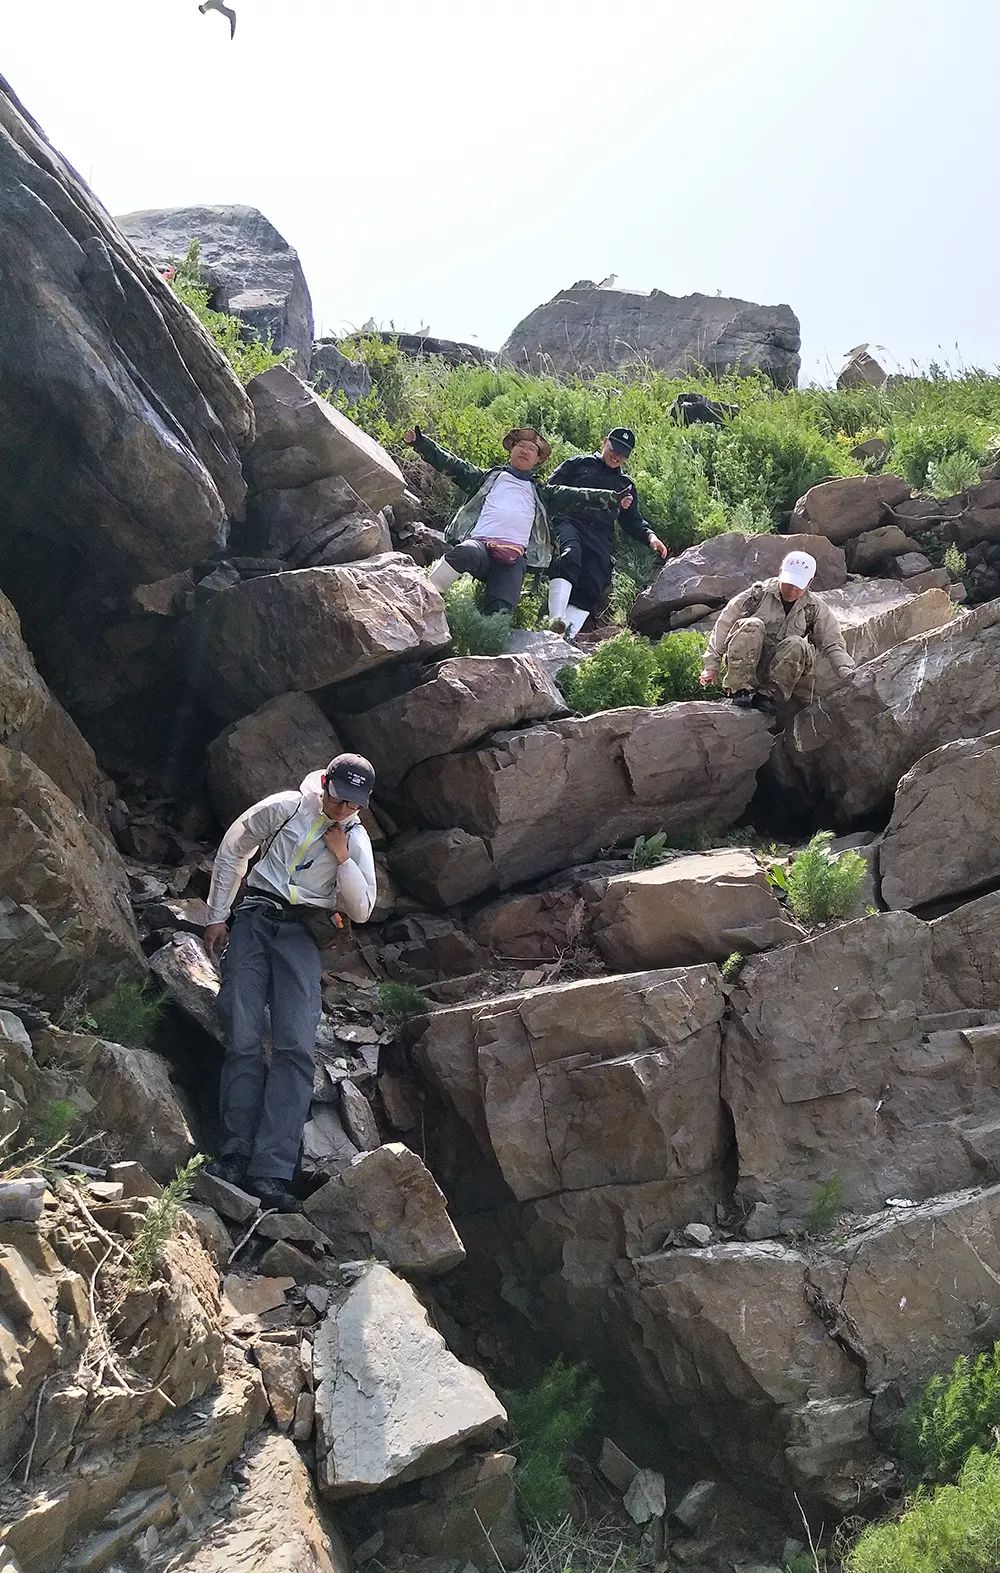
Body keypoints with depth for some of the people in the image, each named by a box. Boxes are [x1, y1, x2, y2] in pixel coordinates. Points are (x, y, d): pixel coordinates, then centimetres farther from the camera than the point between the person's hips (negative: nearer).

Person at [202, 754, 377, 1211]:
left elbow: (361, 910, 9)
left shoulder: (357, 840, 12)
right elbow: (232, 852, 12)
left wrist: (343, 860, -4)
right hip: (255, 919, -1)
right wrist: (217, 916, 8)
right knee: (243, 1039, -12)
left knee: (295, 1047, -16)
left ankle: (271, 1172, -20)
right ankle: (236, 1155, -8)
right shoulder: (286, 808, 5)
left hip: (302, 936, 1)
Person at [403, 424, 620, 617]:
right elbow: (450, 464, 23)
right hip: (480, 543, -2)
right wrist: (420, 442, 13)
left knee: (500, 610, -26)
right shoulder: (488, 478, 29)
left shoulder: (541, 492, 32)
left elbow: (575, 496, 23)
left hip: (516, 556, 2)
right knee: (464, 553, -38)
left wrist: (611, 499, 12)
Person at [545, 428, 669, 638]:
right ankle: (556, 620, -48)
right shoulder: (579, 464, 22)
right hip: (569, 521, -4)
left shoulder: (626, 485, 31)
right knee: (570, 555, -36)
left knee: (592, 589, -18)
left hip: (600, 539, 4)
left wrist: (650, 537, 9)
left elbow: (633, 521, 28)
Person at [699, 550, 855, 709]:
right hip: (743, 664, -1)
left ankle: (768, 693, -25)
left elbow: (833, 645, 6)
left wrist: (847, 673, -13)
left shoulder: (814, 609, 7)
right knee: (752, 625, -28)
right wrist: (712, 664, -4)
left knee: (797, 645, -28)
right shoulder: (759, 593, 1)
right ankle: (740, 689, -30)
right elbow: (724, 625, 1)